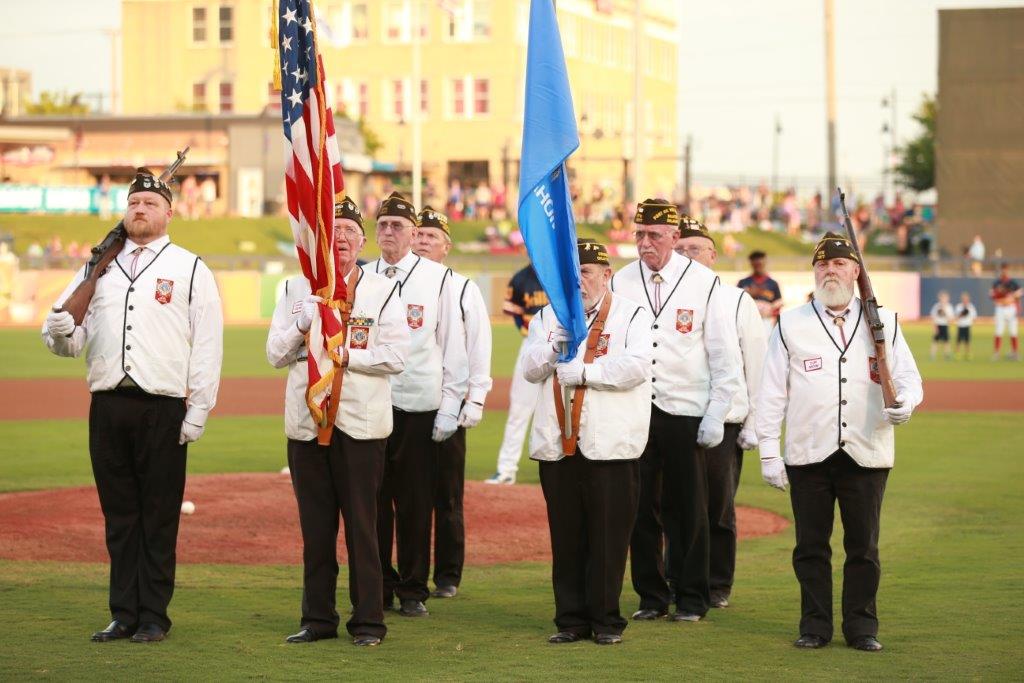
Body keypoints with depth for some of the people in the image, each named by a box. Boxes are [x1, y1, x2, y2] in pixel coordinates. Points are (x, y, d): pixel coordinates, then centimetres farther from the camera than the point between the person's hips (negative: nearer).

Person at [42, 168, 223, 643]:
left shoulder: (190, 269, 4)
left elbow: (207, 346, -1)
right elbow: (71, 339, 15)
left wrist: (197, 413, -7)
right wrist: (60, 331, -10)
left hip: (162, 407, -4)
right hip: (107, 404, 4)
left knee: (159, 517, 0)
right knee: (119, 515, 8)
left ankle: (154, 616, 8)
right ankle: (124, 614, 15)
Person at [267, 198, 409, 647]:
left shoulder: (383, 291, 2)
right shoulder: (295, 290, 12)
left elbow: (396, 356, -6)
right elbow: (276, 354, 7)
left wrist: (345, 355, -14)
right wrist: (303, 327, -10)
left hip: (361, 423, -3)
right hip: (306, 420, 3)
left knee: (361, 525, -1)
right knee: (315, 525, 7)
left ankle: (368, 620, 5)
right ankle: (318, 618, 14)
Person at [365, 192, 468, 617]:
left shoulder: (438, 279, 2)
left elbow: (454, 347, 2)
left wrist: (449, 408, -4)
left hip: (419, 407, -2)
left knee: (415, 503, 3)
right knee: (373, 501, 4)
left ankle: (413, 591, 12)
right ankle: (378, 589, 13)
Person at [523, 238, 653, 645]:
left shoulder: (631, 316, 1)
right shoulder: (548, 317, 15)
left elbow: (637, 367, -14)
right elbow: (531, 370, 6)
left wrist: (582, 371, -13)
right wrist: (556, 342, -11)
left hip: (609, 447, -4)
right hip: (557, 445, 4)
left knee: (608, 538, 0)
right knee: (566, 538, 7)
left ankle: (606, 621, 9)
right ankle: (571, 620, 14)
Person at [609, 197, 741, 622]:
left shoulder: (704, 283, -2)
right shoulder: (621, 282, 5)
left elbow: (725, 357, 1)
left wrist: (716, 416, -4)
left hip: (686, 414, -2)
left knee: (688, 510, 3)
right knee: (641, 507, 3)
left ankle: (691, 599, 12)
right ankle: (650, 597, 13)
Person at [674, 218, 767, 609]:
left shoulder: (738, 302, 4)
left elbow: (758, 365, 3)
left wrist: (753, 425, -2)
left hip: (724, 424, -1)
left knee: (719, 507, 4)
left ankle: (718, 586, 15)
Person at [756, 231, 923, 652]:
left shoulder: (884, 323, 10)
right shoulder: (791, 326, 7)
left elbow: (908, 377, 12)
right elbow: (772, 392, 5)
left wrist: (904, 402, -12)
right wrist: (769, 452, -1)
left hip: (867, 455, 0)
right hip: (807, 456, 0)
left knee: (864, 546, 4)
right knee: (810, 545, 4)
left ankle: (862, 627, 14)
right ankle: (815, 626, 13)